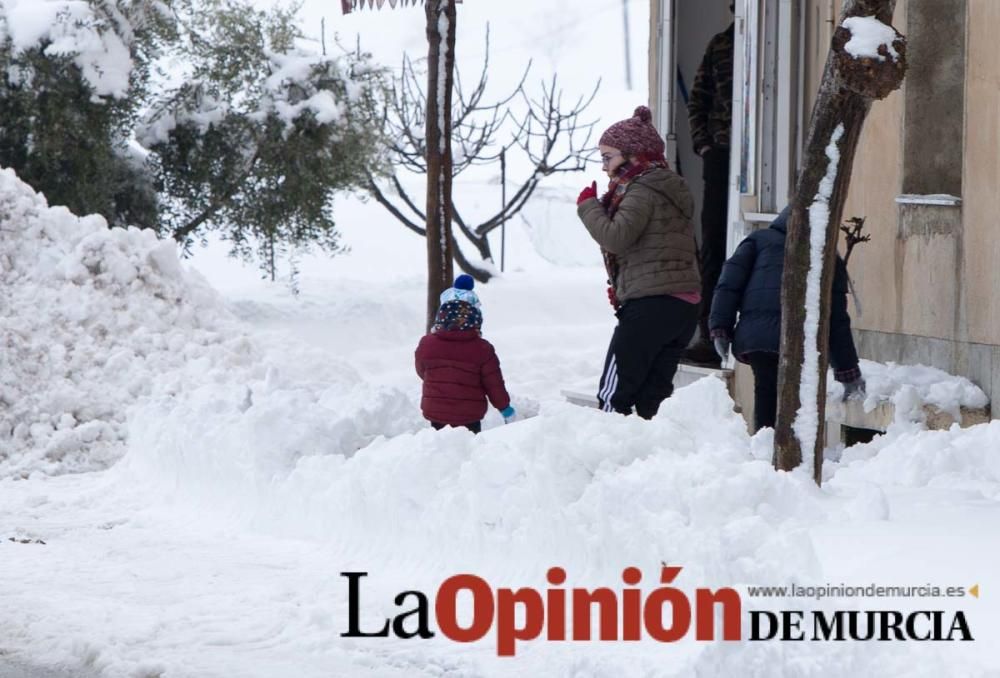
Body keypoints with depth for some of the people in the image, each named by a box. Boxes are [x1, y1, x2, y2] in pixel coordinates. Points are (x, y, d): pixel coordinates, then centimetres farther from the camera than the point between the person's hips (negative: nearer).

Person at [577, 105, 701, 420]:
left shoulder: (643, 190, -10)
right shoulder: (667, 187, 21)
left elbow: (616, 237, -20)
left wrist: (589, 205, -5)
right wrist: (620, 286, 15)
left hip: (650, 304, -9)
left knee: (613, 393, -6)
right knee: (653, 395, 11)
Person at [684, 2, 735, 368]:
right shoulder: (720, 45, 11)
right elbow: (698, 100, 18)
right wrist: (703, 143, 6)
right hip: (721, 158, 4)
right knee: (714, 248, 3)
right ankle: (710, 335, 7)